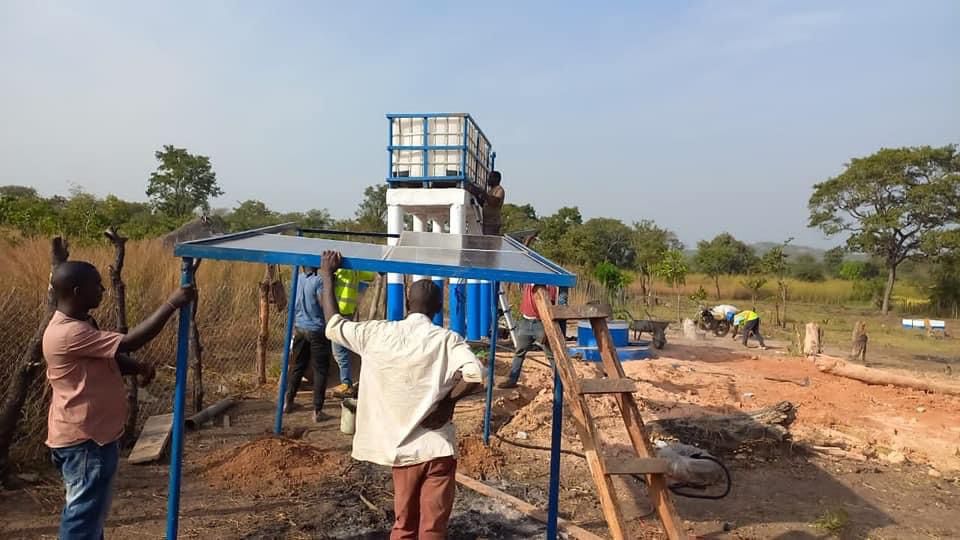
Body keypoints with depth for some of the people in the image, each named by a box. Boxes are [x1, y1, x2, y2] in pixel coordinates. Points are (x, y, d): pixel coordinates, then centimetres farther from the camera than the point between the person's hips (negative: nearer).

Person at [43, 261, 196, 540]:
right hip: (83, 439, -10)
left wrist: (139, 367, -5)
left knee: (92, 508, 22)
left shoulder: (81, 324, 7)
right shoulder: (68, 333, -25)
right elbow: (129, 342, -30)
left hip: (95, 433, 10)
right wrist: (171, 304, -27)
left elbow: (110, 360, 16)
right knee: (84, 511, 2)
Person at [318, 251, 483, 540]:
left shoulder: (377, 333, -2)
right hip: (437, 447, -3)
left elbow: (333, 324, 11)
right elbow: (475, 374, -24)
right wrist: (448, 401, -8)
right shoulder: (447, 339, -9)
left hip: (400, 447, 3)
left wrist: (327, 275, 18)